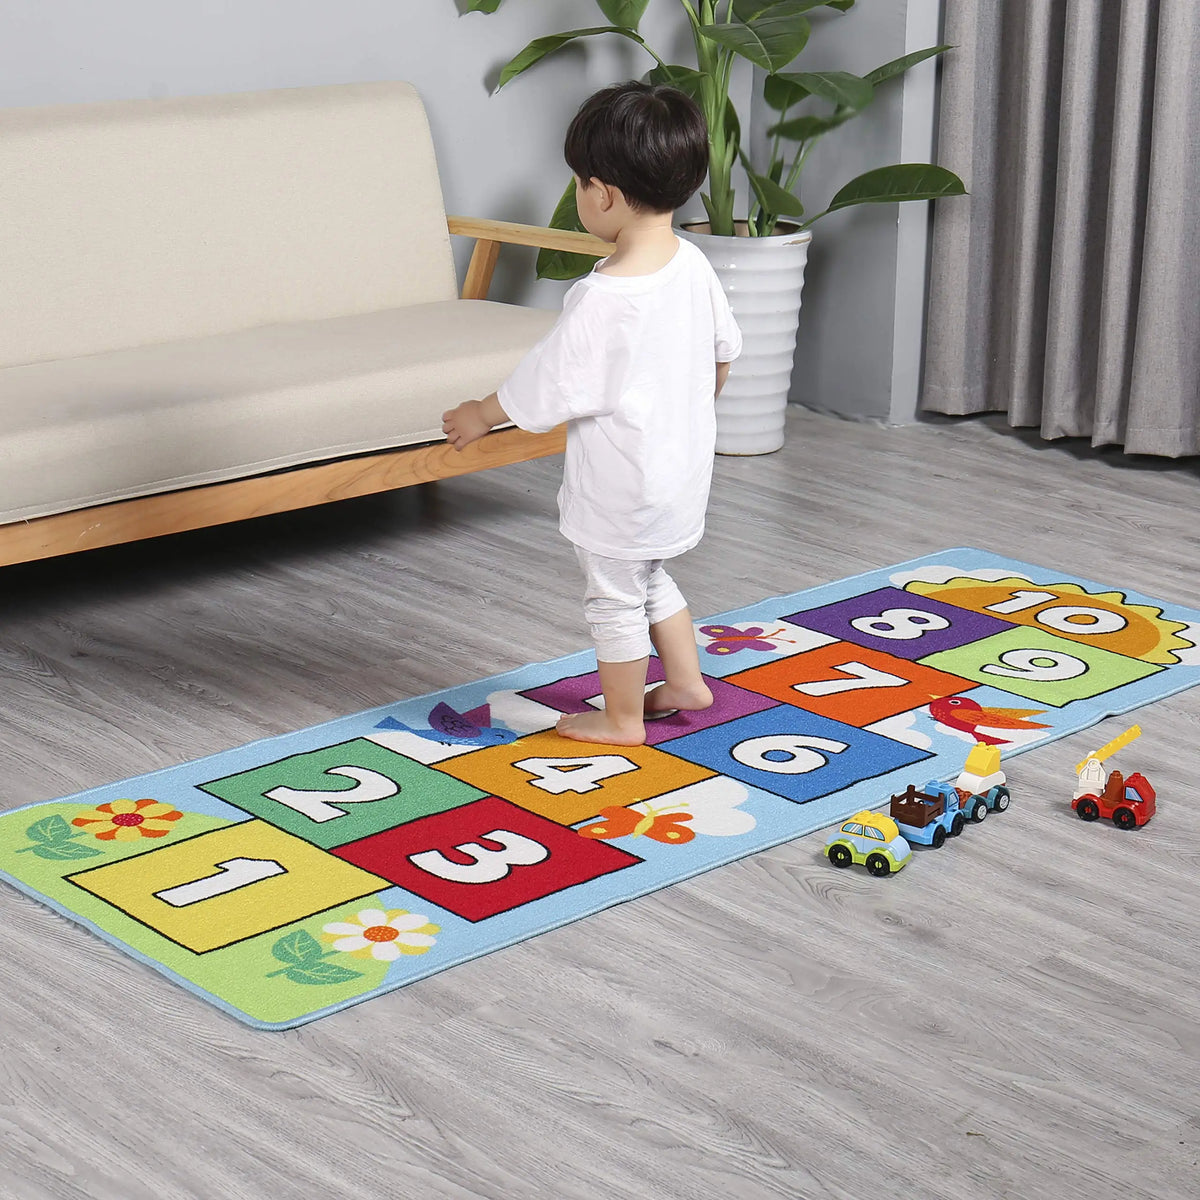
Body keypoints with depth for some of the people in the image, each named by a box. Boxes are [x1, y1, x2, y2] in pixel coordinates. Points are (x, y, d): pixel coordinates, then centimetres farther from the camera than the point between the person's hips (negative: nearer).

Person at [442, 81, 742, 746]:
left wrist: (481, 415, -3)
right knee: (650, 578, 29)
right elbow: (724, 347, 10)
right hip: (682, 461, 8)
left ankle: (622, 717, 27)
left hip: (620, 484, -8)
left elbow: (545, 389, -21)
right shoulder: (692, 263, -6)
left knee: (614, 596, 12)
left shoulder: (600, 300, -30)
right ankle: (685, 681, 40)